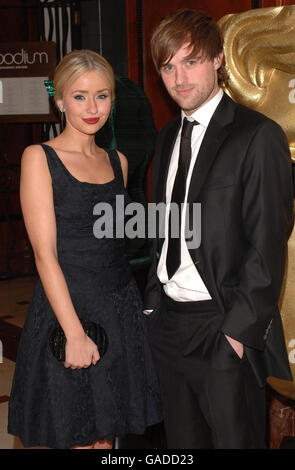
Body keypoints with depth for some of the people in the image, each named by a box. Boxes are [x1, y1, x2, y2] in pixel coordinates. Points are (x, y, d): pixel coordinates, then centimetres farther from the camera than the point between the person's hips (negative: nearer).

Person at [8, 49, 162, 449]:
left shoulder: (117, 161, 10)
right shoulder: (39, 157, -7)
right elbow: (45, 253, -13)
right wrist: (75, 333, -17)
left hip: (120, 307, 5)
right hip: (66, 307, -5)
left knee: (106, 434, 14)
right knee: (75, 436, 6)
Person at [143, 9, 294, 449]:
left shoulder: (258, 136, -11)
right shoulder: (169, 136, 12)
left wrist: (241, 329, -15)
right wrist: (153, 302, 9)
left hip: (225, 329, -6)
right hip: (168, 323, 7)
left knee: (234, 440, 5)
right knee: (182, 442, 18)